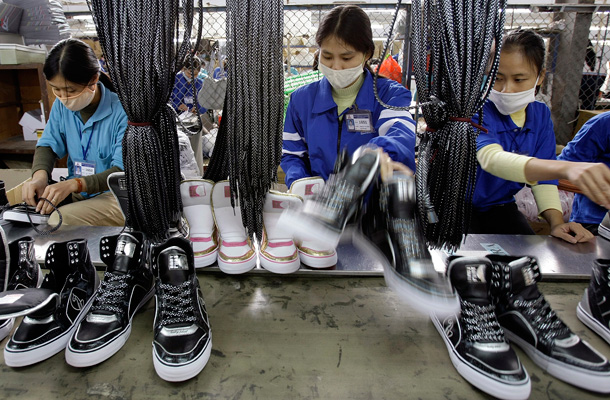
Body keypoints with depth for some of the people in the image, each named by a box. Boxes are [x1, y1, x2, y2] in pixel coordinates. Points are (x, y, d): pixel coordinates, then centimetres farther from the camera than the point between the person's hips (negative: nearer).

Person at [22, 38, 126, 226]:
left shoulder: (122, 111, -18)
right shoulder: (61, 105, 3)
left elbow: (124, 171, -21)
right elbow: (48, 144, 9)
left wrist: (73, 184, -33)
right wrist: (40, 175, -15)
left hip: (116, 195, -6)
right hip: (75, 192, 7)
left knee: (61, 219, -32)